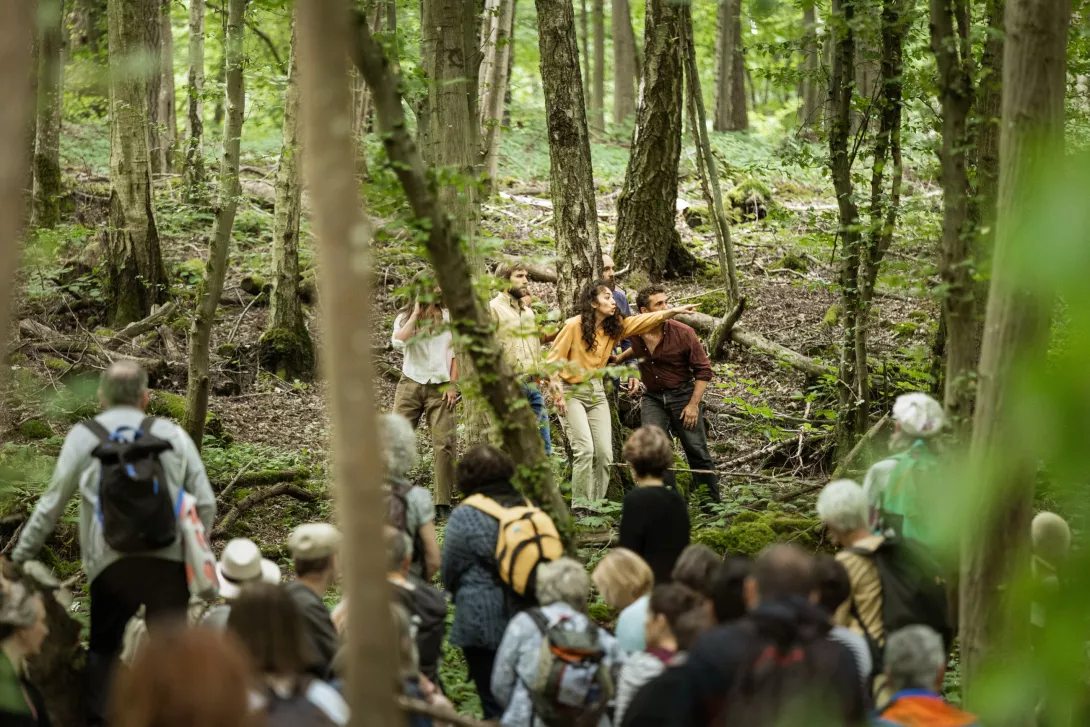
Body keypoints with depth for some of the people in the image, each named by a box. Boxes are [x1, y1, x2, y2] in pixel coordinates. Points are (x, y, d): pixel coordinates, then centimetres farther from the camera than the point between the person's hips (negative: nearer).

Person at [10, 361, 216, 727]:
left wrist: (19, 557, 22)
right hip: (169, 561, 0)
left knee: (103, 648, 16)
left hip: (111, 563, 0)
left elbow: (50, 507, 12)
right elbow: (205, 504, 10)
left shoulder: (83, 437, 9)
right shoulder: (173, 435, 11)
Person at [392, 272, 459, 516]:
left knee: (445, 444, -6)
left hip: (440, 387, 0)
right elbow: (398, 341, -14)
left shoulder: (448, 317, 8)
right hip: (411, 384, 0)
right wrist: (416, 314, -10)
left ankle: (443, 503, -1)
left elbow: (455, 353, 6)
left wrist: (452, 385, -3)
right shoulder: (405, 318, 7)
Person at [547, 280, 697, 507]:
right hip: (571, 392, -6)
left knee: (604, 453, -1)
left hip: (596, 392, 6)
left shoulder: (614, 327, 3)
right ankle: (580, 507, -10)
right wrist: (557, 393, -18)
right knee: (585, 449, -18)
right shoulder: (574, 326, -14)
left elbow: (643, 321, -1)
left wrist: (674, 311, -12)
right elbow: (553, 360, -11)